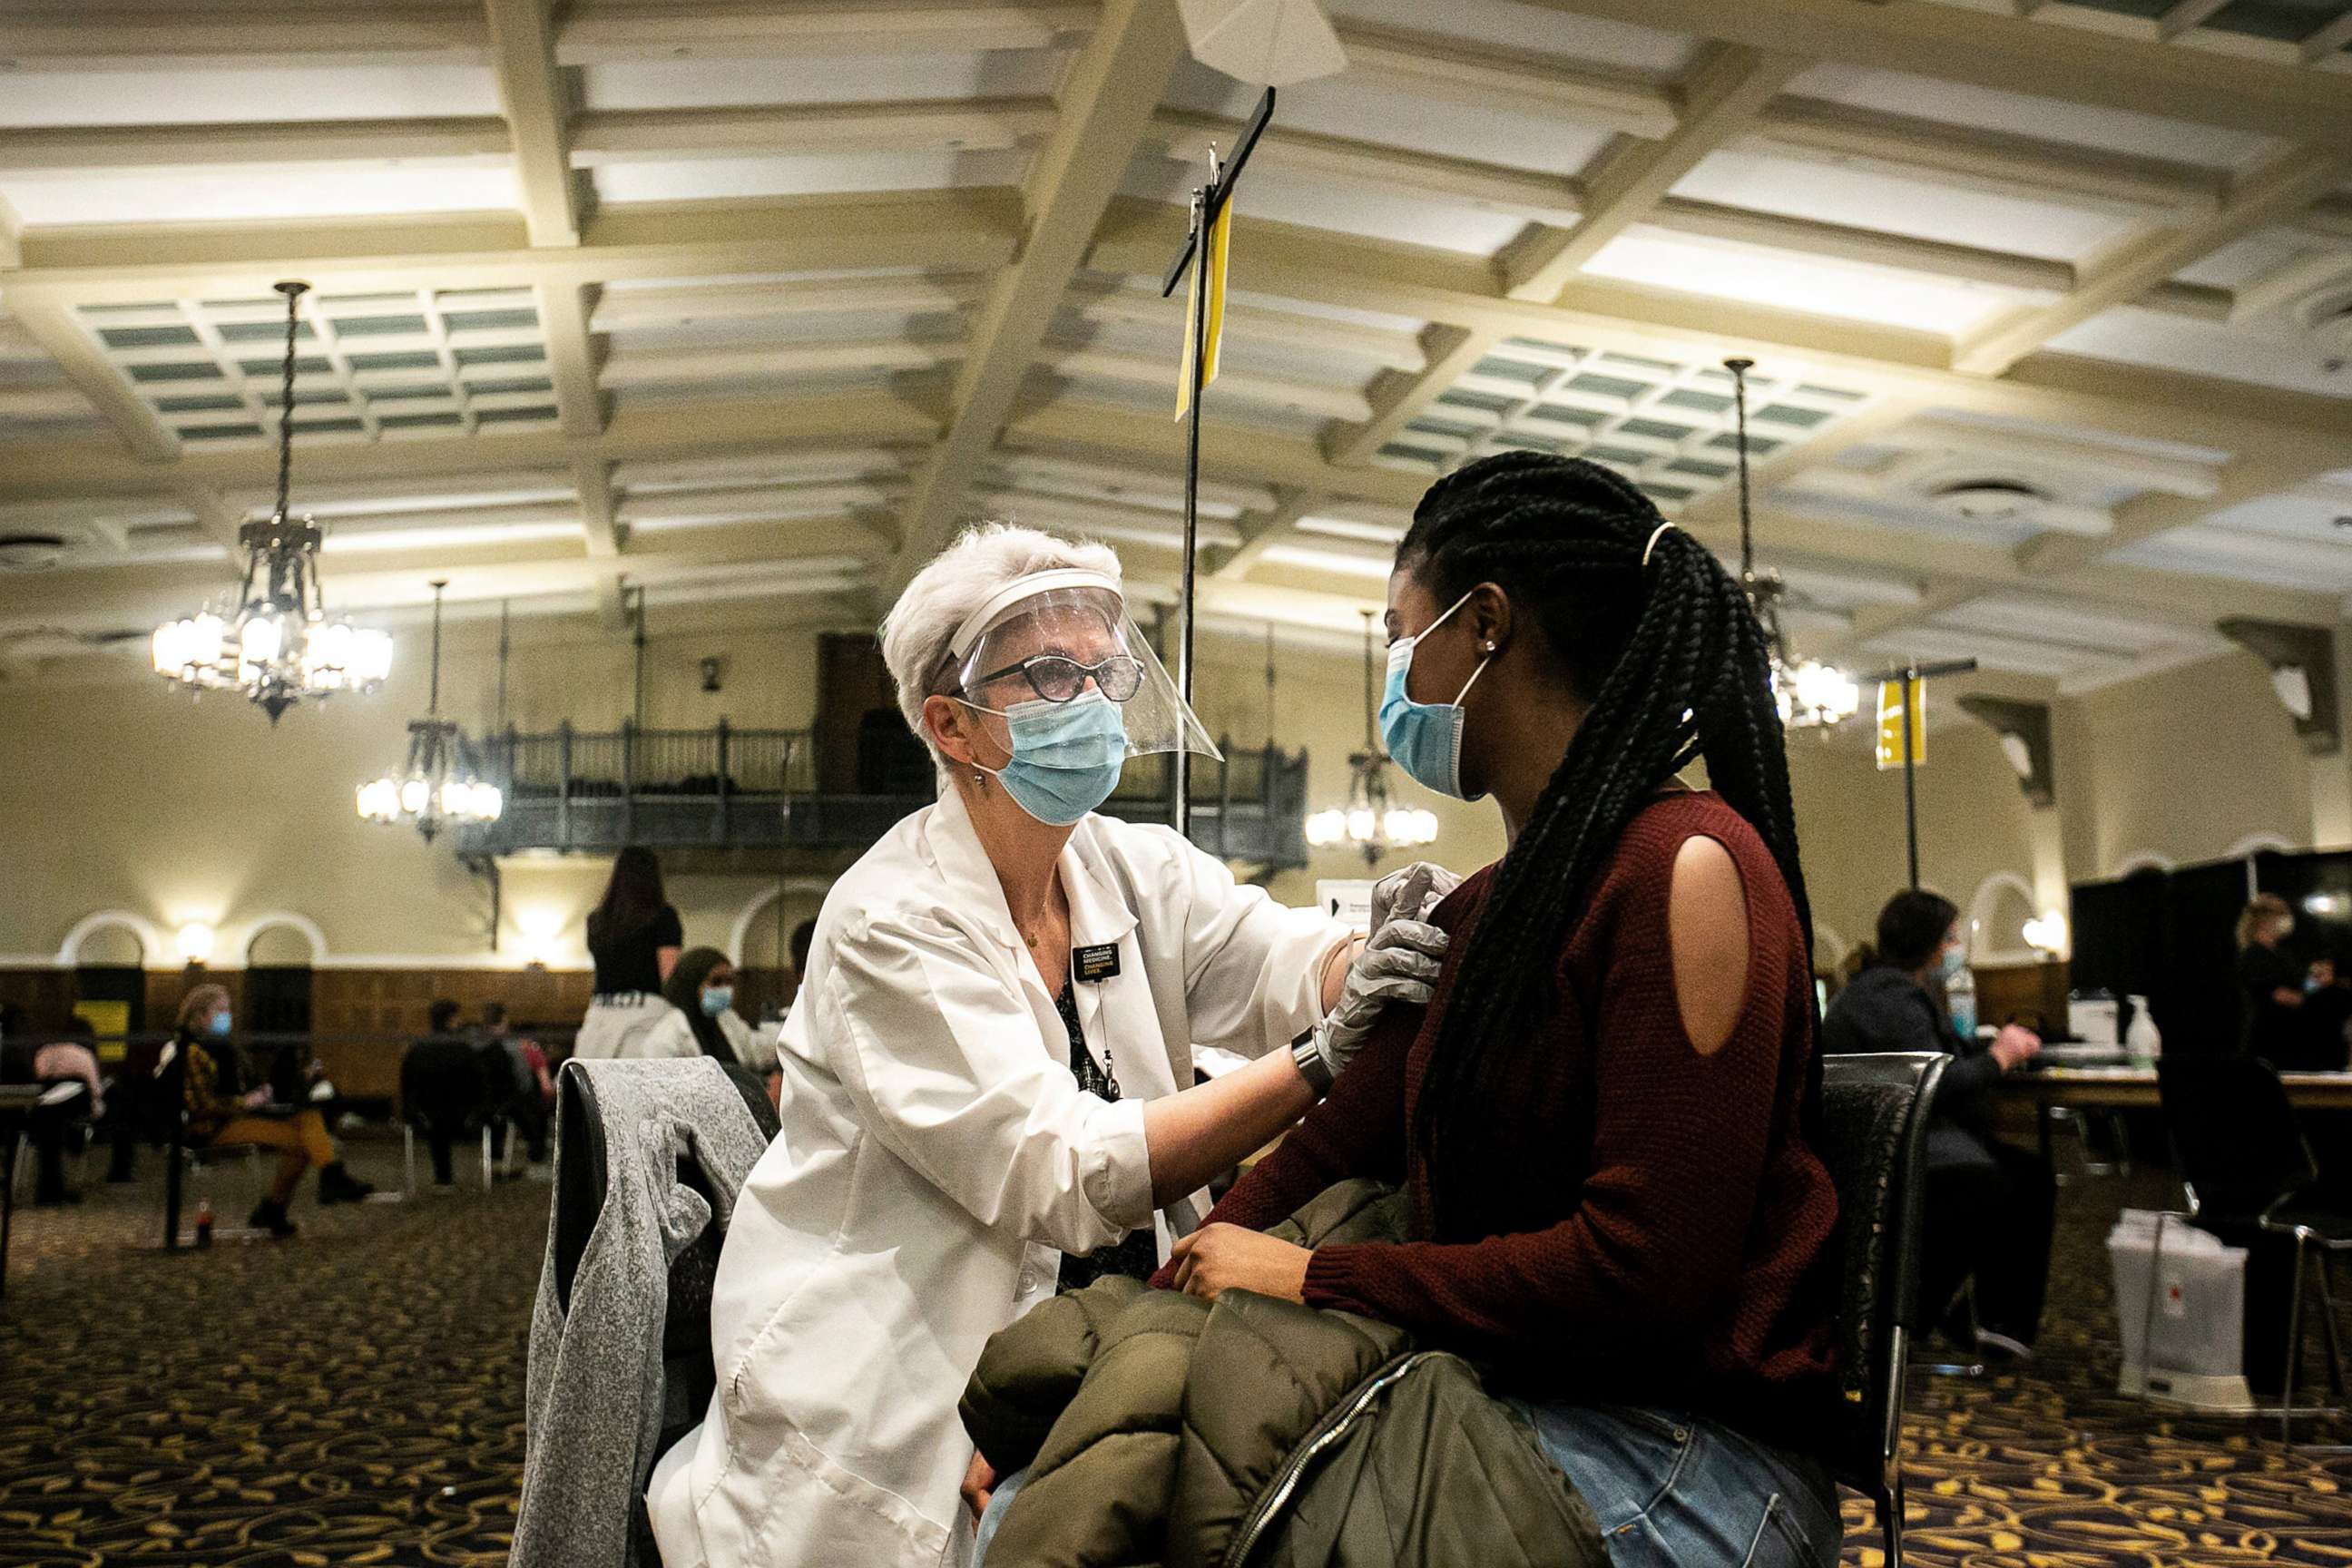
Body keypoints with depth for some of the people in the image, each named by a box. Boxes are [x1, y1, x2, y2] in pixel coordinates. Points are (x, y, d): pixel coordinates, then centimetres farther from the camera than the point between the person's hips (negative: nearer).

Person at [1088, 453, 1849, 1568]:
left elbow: (1643, 1269, -20)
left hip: (1681, 1447, -7)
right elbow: (1326, 1152, 12)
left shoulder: (1683, 869, -15)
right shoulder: (1475, 913, 14)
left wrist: (1312, 1278, -14)